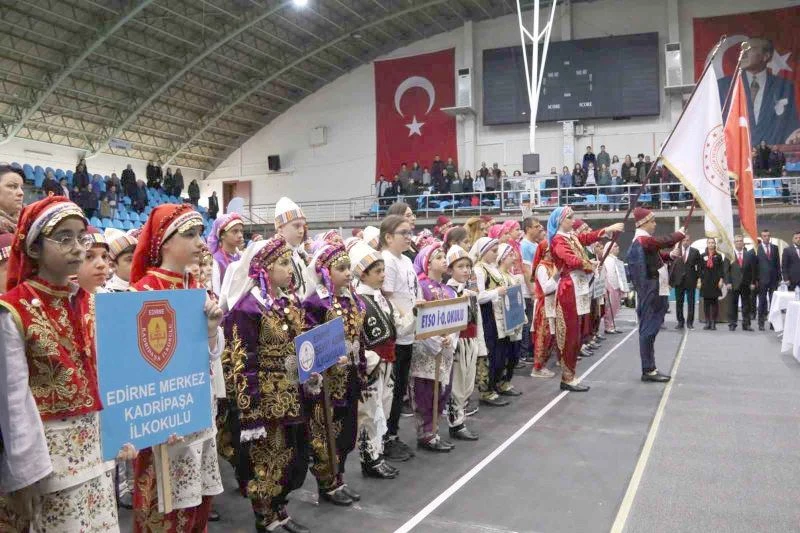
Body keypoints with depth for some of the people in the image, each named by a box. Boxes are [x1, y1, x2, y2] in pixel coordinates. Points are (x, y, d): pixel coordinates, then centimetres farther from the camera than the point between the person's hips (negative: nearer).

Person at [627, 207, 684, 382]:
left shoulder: (643, 239, 17)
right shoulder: (643, 239, -15)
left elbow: (656, 256, 23)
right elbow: (666, 241, -22)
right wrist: (681, 234, -3)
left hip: (653, 291, 11)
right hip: (650, 292, -11)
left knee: (650, 329, 12)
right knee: (649, 329, -7)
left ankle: (650, 368, 17)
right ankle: (648, 370, -4)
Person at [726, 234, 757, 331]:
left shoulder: (749, 254, 7)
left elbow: (753, 269, 6)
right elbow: (726, 270, -1)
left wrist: (753, 282, 0)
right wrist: (728, 282, -9)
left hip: (746, 284, 2)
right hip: (734, 284, -2)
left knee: (746, 305, 5)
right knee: (733, 305, 2)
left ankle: (746, 324, 9)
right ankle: (732, 324, 7)